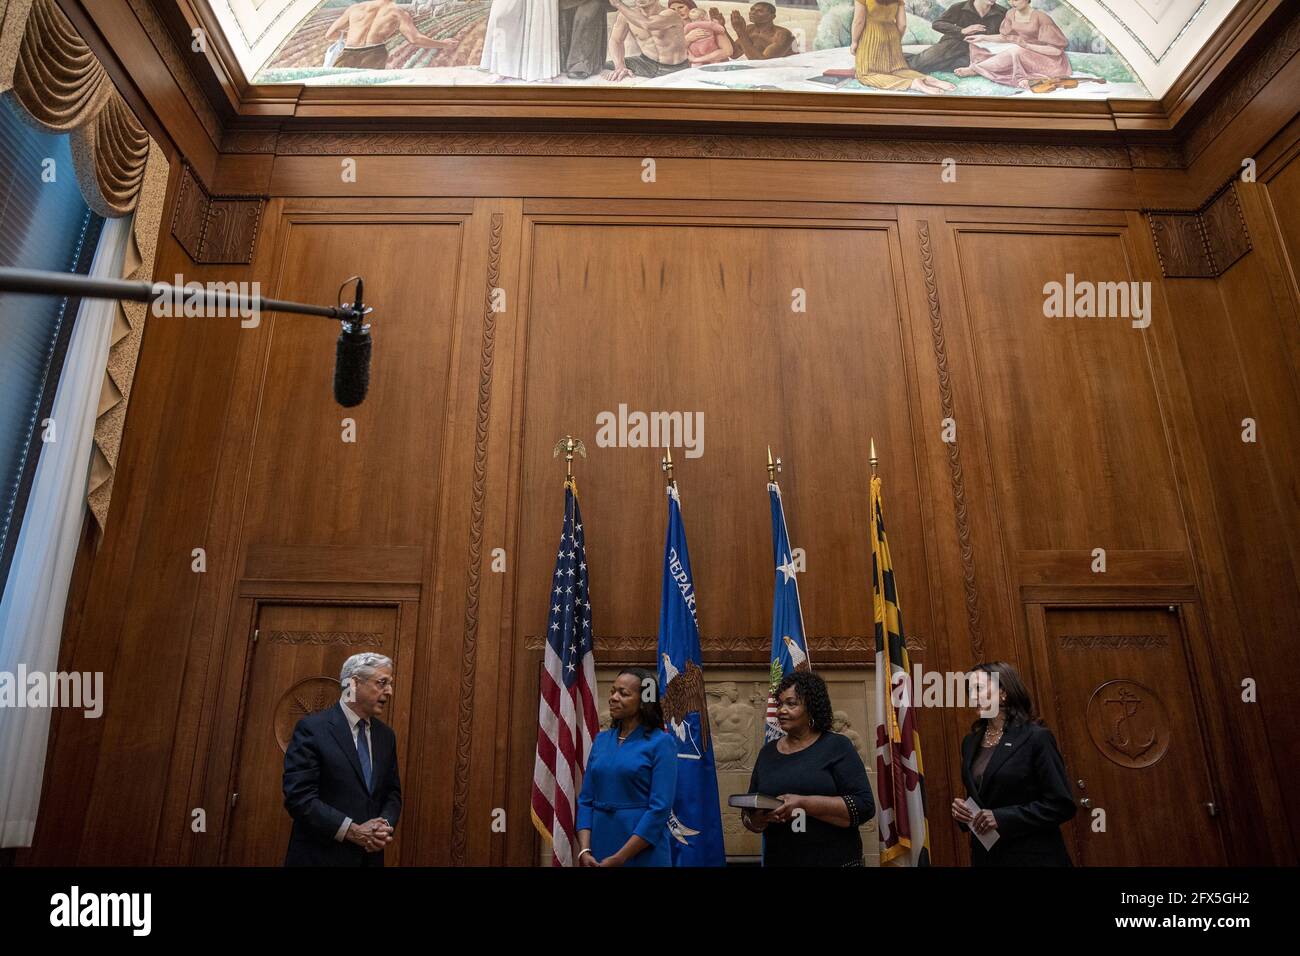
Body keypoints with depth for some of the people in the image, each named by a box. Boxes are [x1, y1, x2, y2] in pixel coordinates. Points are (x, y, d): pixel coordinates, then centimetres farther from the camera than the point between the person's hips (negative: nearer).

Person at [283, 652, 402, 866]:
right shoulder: (312, 727, -12)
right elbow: (298, 796, -17)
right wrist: (353, 831, -20)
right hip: (320, 856, -6)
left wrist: (385, 824, -10)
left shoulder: (386, 735, 7)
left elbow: (392, 791, 11)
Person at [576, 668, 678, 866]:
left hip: (643, 853, -5)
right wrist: (584, 851, -8)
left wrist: (619, 858, -17)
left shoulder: (661, 742, -10)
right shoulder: (601, 740, 6)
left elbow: (660, 808, -16)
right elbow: (586, 799, 5)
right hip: (598, 850, 5)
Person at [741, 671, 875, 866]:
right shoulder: (768, 752, 6)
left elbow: (864, 806, -16)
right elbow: (748, 813, 10)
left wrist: (804, 804, -24)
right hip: (777, 860, 4)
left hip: (835, 860, -4)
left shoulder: (837, 746, -7)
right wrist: (756, 820, -13)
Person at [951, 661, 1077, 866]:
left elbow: (1062, 805, -15)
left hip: (1030, 856, -6)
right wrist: (962, 810, -5)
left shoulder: (1036, 737, -12)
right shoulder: (970, 742, 7)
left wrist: (1002, 818, -21)